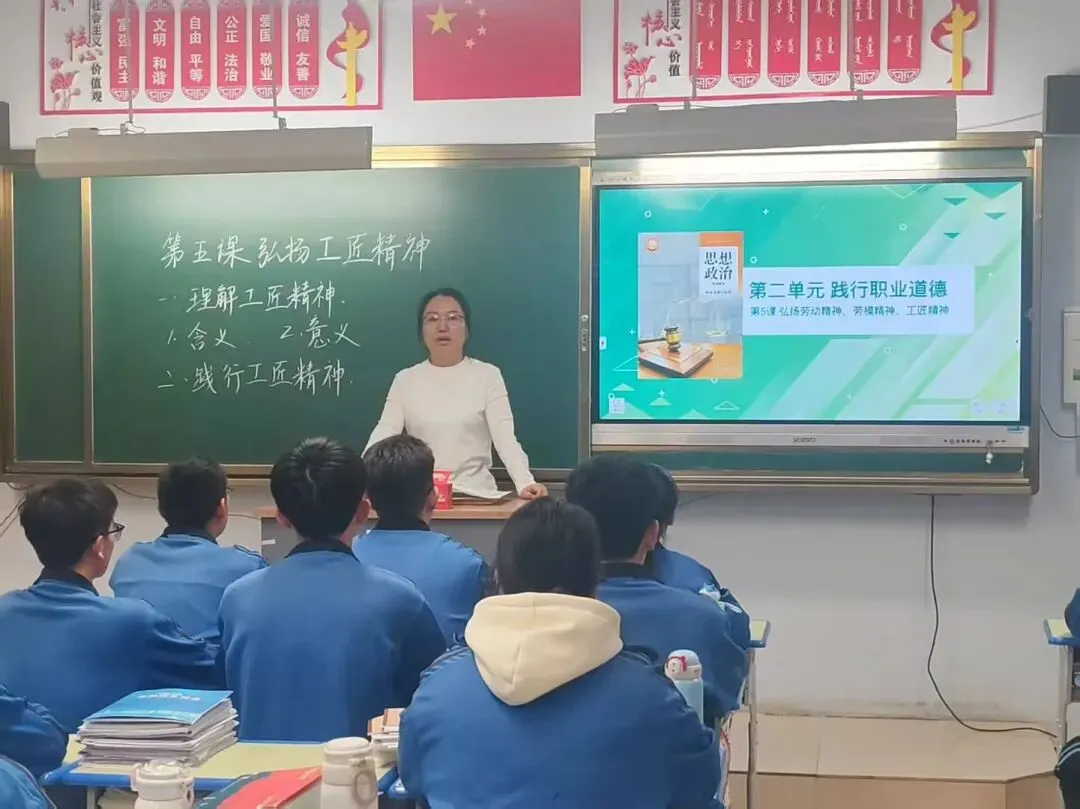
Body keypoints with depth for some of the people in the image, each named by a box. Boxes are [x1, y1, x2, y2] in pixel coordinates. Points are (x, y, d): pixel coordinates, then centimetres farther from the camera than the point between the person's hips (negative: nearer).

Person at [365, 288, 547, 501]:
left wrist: (525, 483, -23)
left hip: (475, 494, -1)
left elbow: (505, 437, -6)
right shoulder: (406, 379, 9)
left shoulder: (487, 375, 3)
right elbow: (383, 433, -2)